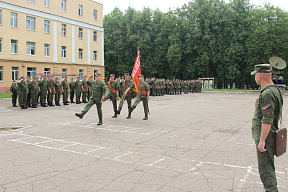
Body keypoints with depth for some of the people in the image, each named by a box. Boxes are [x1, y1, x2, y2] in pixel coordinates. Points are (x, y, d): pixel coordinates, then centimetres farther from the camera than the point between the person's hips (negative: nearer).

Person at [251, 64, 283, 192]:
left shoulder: (267, 94, -21)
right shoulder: (275, 90, 12)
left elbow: (267, 120, -25)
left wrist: (262, 140, -21)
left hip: (265, 137, -10)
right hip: (270, 136, 10)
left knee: (265, 169, -2)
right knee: (268, 168, 20)